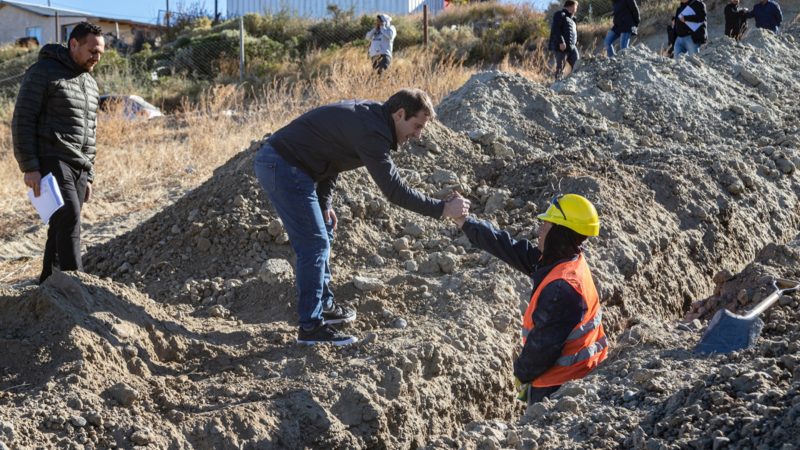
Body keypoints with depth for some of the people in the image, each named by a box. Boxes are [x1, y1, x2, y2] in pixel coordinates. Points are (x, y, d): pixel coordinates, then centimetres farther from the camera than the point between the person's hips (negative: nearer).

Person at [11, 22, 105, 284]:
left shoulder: (89, 84, 19)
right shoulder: (43, 73, -6)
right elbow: (22, 121, -10)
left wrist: (88, 177, 20)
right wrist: (30, 168, -17)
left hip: (77, 168, 8)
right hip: (50, 163, -8)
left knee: (60, 231, 6)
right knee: (69, 218, -21)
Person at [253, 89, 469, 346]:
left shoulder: (369, 116, 10)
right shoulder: (371, 131, -21)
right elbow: (394, 190, -23)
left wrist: (324, 202, 11)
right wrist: (441, 209, -18)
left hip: (275, 162, 11)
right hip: (284, 167, -11)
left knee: (322, 235, 19)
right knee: (315, 244, -9)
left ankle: (323, 305, 28)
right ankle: (311, 327, -6)